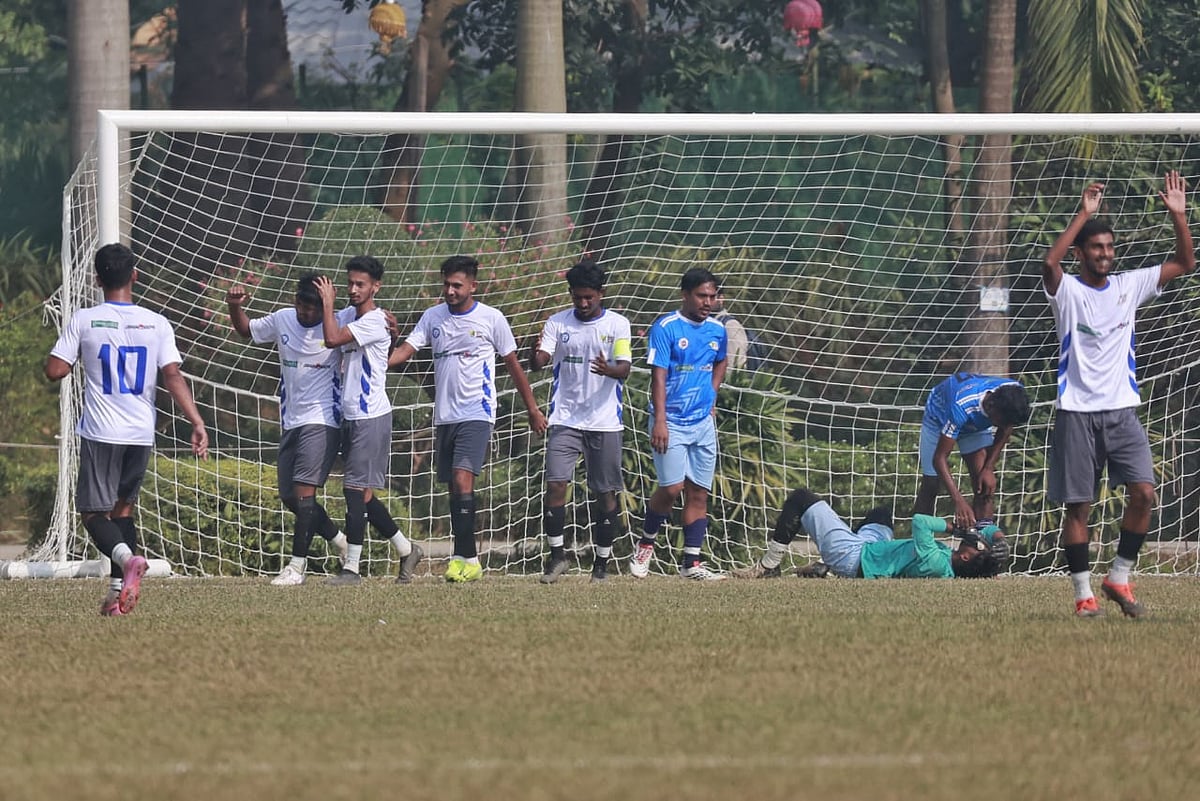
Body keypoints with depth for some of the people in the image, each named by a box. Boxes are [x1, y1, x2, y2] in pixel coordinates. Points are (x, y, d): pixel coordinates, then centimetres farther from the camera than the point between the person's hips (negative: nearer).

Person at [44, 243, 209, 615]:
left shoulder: (83, 320, -5)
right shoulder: (157, 324, 1)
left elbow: (55, 370, -6)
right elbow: (173, 377, -7)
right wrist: (197, 422, -8)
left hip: (100, 432, -3)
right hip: (141, 433, 3)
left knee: (94, 512, 2)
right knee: (124, 507, 17)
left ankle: (127, 557, -28)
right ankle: (119, 590, 8)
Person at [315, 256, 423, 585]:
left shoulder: (375, 321, -14)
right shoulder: (348, 314, 13)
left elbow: (332, 338, -24)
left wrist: (328, 302, -12)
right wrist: (327, 303, 4)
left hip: (371, 417, -9)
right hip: (350, 416, 9)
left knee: (356, 489, -10)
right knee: (362, 494, 12)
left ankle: (351, 567, -9)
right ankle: (406, 549, 25)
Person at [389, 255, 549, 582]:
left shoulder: (491, 319, -2)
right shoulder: (433, 317, 8)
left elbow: (513, 364, 6)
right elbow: (405, 351, 1)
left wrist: (533, 409, 10)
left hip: (477, 414, -5)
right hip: (444, 416, 5)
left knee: (462, 481, -20)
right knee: (453, 488, 7)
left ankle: (465, 558, -22)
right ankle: (467, 558, 14)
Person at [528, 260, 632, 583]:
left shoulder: (617, 324, 1)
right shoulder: (557, 323, 6)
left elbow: (624, 369, -7)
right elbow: (539, 361, -5)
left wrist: (608, 369, -30)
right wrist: (536, 356, -29)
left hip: (605, 422, -1)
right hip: (565, 420, 1)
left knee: (605, 492, 2)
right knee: (555, 483, -11)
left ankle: (602, 562, 12)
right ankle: (557, 554, 1)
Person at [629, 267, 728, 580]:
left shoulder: (717, 330, 8)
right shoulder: (666, 328, -9)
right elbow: (658, 376, -14)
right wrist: (659, 421, -21)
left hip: (703, 423, 6)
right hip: (672, 422, -6)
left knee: (698, 492, 3)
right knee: (672, 487, -13)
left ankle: (691, 563, 5)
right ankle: (645, 546, 9)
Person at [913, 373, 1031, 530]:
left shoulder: (1014, 393, -32)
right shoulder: (961, 406, -46)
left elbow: (1005, 429, -9)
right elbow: (939, 458, -40)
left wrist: (989, 468, -17)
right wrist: (959, 501, -49)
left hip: (977, 423, 3)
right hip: (939, 419, -3)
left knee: (985, 485, -15)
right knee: (931, 485, -4)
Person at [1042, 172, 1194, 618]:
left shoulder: (1129, 287, 9)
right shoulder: (1068, 292, -3)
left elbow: (1184, 263, 8)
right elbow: (1050, 263, -26)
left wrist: (1178, 215, -6)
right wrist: (1084, 213, -26)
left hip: (1122, 410, 3)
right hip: (1076, 412, -3)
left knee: (1144, 492, -12)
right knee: (1077, 505, -1)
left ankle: (1119, 578, 1)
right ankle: (1083, 593, 7)